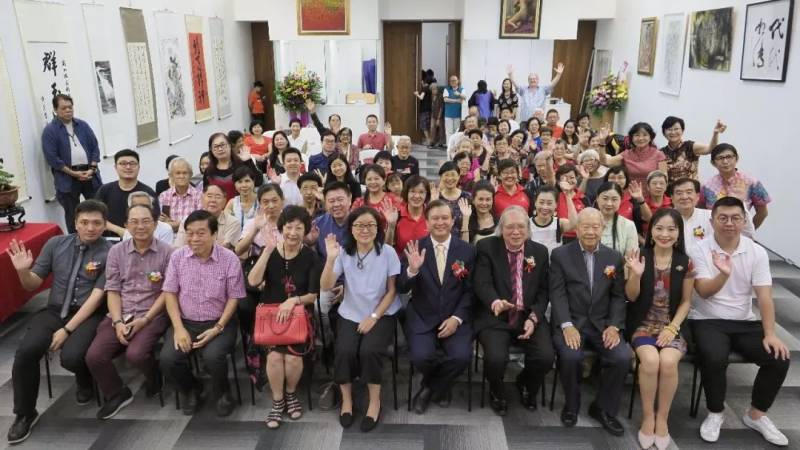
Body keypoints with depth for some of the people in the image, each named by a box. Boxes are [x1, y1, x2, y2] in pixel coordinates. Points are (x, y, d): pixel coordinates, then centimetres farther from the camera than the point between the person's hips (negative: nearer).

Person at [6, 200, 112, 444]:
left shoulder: (108, 253, -8)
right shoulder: (56, 244, 6)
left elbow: (96, 296, -13)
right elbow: (34, 284, 12)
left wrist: (67, 329, -18)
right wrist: (23, 270, -11)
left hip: (87, 315, -4)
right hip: (54, 310, 4)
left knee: (71, 357, -29)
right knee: (26, 350, -22)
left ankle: (86, 383, 12)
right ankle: (24, 414, 3)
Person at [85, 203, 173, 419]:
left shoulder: (167, 252, -4)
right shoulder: (116, 252, 7)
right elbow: (112, 290, 5)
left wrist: (145, 320, -13)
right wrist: (117, 322, -9)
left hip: (153, 315, -4)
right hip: (120, 314, 4)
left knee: (135, 354, -27)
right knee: (94, 356, -14)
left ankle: (154, 376, 9)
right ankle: (117, 394, 12)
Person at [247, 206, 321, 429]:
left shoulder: (311, 257, -4)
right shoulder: (270, 252, 0)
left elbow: (313, 295, -4)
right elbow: (253, 281, -16)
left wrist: (294, 300, -24)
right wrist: (268, 250, -21)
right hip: (271, 313, 1)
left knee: (293, 356, -23)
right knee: (275, 354, -24)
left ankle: (291, 393, 10)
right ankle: (277, 401, 2)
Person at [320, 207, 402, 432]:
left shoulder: (388, 252, -7)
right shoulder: (344, 252, -2)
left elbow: (392, 291, -3)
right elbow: (326, 286, -11)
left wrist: (374, 317, -11)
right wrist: (331, 258, -25)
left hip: (381, 315, -1)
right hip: (350, 315, 2)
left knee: (369, 351, -26)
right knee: (345, 351, -23)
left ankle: (375, 401, -2)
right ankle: (346, 399, 3)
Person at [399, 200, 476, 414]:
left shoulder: (467, 250, 1)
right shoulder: (415, 248, -1)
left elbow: (470, 291, 2)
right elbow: (401, 289, -5)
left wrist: (456, 318, -11)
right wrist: (413, 269, -25)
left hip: (455, 318, 1)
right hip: (422, 317, 0)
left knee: (462, 356, -24)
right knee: (421, 356, -25)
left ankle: (429, 387, 9)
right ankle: (440, 386, 13)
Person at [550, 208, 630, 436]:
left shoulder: (614, 257, 10)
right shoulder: (560, 254, 1)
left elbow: (618, 296, 7)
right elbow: (557, 293, -6)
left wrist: (614, 325, -9)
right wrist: (567, 325, -19)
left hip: (602, 323, 3)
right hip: (571, 322, -3)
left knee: (622, 357, -22)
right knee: (571, 356, -30)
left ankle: (603, 408, 5)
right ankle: (571, 405, 1)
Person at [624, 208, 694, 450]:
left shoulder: (685, 263, 0)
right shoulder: (639, 257, -4)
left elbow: (686, 301, 7)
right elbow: (631, 297, -1)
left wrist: (672, 327, -8)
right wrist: (636, 274, -20)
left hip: (672, 326, 1)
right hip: (642, 325, -1)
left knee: (668, 362, -29)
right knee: (650, 360, -30)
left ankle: (662, 418, -7)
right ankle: (647, 416, -9)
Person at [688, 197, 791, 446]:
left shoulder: (757, 252, 0)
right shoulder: (699, 251, -8)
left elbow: (764, 296, -5)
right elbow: (704, 292, -18)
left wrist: (770, 333, -16)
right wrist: (723, 274, -39)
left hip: (745, 322, 4)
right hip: (708, 321, -3)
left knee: (779, 358, -16)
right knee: (714, 359, -31)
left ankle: (756, 414, 9)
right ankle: (715, 413, -2)